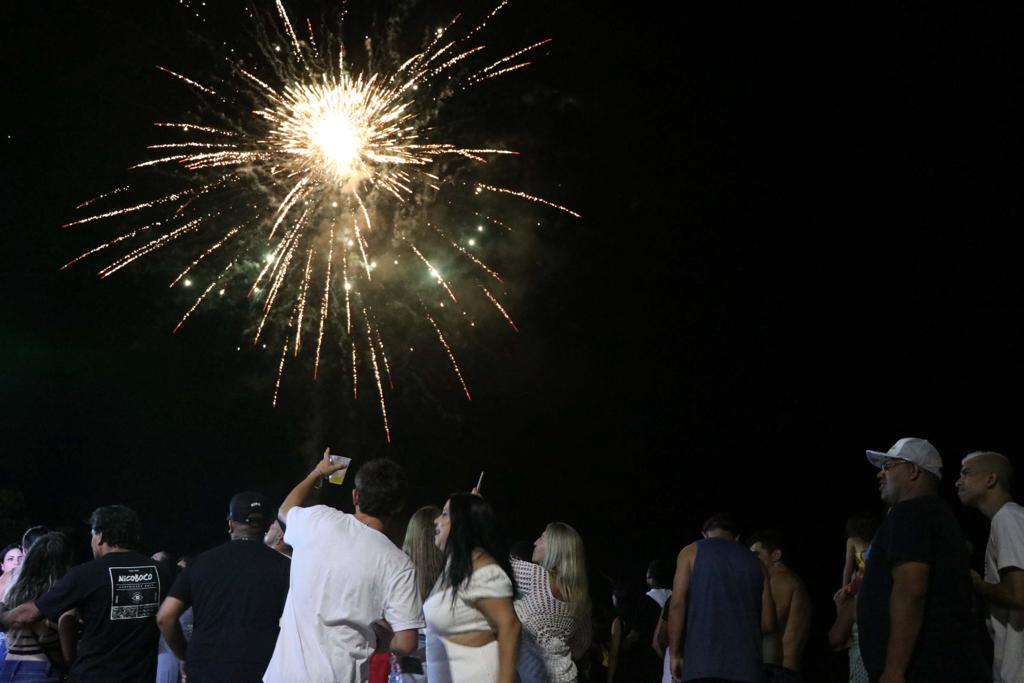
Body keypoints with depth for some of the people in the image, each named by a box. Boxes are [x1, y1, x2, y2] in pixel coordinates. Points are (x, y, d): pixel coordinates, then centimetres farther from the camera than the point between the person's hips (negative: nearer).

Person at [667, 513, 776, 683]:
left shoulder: (691, 552, 10)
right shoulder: (754, 562, 19)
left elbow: (677, 605, -2)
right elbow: (768, 623, 13)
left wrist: (674, 654, 1)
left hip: (702, 659, -3)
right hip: (745, 663, 3)